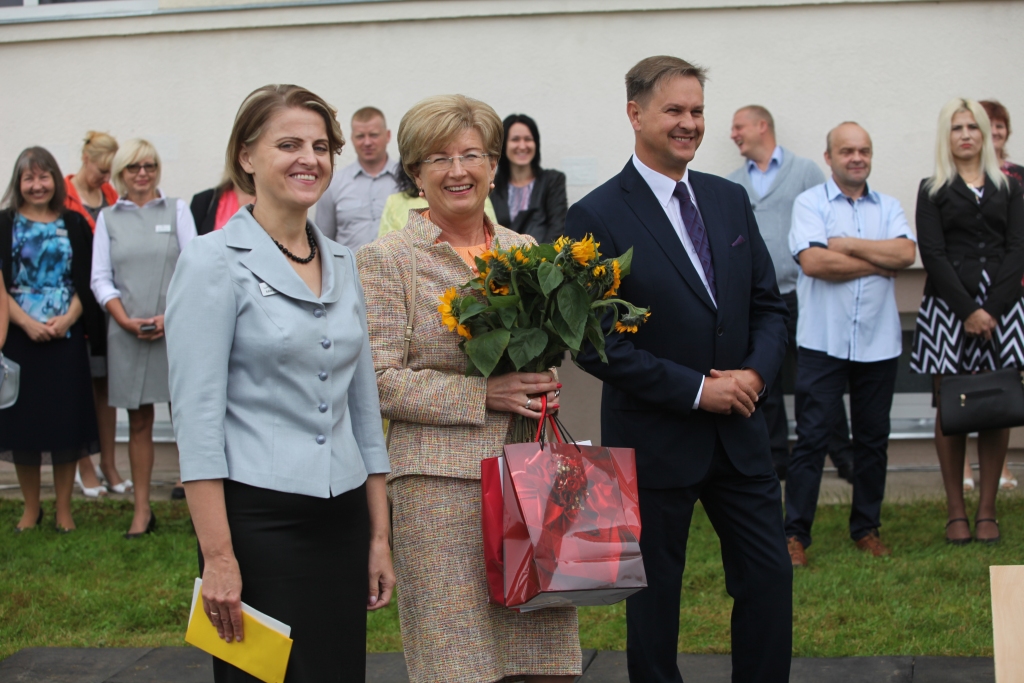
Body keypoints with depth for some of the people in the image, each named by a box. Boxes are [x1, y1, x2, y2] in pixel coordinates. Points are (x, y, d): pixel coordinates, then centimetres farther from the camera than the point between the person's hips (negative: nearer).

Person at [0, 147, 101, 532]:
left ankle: (64, 509, 11)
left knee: (66, 418, 1)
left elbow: (85, 280, 4)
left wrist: (67, 319, -12)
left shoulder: (74, 224, 8)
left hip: (66, 337, 1)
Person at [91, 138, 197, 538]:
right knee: (138, 421, 6)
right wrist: (126, 321, -9)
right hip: (127, 334, 1)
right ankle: (141, 511, 11)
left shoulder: (177, 210, 8)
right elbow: (101, 279, 6)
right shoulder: (107, 218, 11)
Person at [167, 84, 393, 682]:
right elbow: (197, 416, -12)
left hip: (340, 519, 6)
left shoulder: (343, 263, 11)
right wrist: (218, 557, -17)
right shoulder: (215, 261, -7)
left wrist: (379, 536, 12)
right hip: (256, 517, -6)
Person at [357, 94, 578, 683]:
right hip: (442, 480, -4)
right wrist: (483, 395, -14)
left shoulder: (525, 251, 14)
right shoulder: (386, 260, 0)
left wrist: (544, 389, 2)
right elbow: (381, 382, -7)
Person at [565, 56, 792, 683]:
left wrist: (755, 373, -10)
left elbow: (768, 303, 9)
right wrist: (695, 390, -17)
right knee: (655, 595, 10)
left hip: (740, 431, 5)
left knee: (770, 578, 9)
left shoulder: (730, 200, 6)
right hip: (656, 440, -5)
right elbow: (596, 345, -15)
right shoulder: (598, 218, -11)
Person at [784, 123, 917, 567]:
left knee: (873, 439, 11)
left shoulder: (888, 208, 11)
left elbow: (906, 253, -8)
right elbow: (812, 261, -16)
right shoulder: (810, 203, 0)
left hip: (879, 342, 4)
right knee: (812, 438, -3)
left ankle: (867, 528, 23)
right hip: (824, 342, -4)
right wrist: (879, 263, -7)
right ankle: (795, 534, 3)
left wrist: (847, 245, -11)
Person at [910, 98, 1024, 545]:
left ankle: (987, 511, 7)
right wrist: (967, 309, -12)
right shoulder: (932, 191, 8)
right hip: (948, 306, -2)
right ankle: (956, 512, 5)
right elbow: (932, 255, -2)